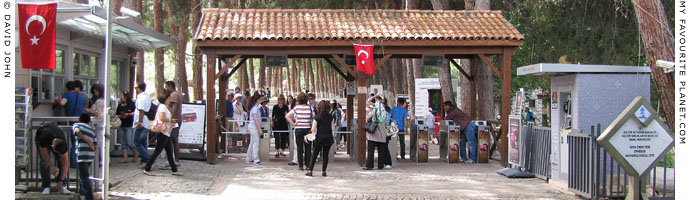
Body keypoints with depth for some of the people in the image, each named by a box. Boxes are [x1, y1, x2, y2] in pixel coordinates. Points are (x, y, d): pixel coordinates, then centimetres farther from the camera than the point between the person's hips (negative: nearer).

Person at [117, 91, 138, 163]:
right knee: (123, 143, 3)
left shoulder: (132, 104, -2)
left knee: (130, 142, -10)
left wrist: (128, 114, -15)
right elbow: (117, 115, 18)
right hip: (121, 126, 6)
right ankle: (125, 158, 3)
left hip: (129, 126, -6)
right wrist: (120, 116, -2)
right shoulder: (119, 105, 15)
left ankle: (136, 156, 7)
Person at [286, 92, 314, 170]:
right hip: (307, 129, 0)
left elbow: (287, 116, -7)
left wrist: (293, 123, -2)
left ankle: (301, 165, 5)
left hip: (298, 129, 0)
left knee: (299, 147, 5)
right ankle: (308, 165, 7)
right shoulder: (309, 108, -3)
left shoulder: (296, 108, -3)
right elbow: (315, 117, -4)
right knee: (308, 147, 7)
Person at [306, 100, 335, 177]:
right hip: (329, 138, 3)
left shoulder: (317, 117, -9)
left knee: (314, 155, 5)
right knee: (326, 155, 9)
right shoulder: (330, 117, 4)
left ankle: (310, 171, 4)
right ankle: (323, 171, 6)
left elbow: (313, 129, -11)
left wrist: (314, 133, 8)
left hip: (320, 138, -3)